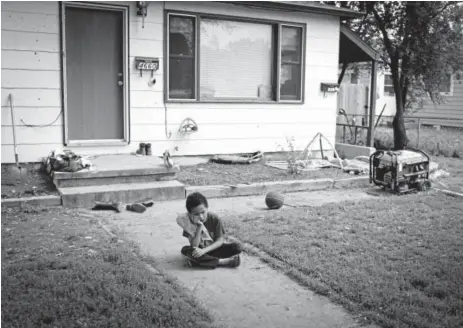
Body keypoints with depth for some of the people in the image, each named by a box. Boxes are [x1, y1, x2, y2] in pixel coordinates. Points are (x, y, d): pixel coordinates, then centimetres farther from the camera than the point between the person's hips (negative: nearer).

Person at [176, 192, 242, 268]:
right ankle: (223, 262, -29)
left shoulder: (215, 219, -17)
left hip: (214, 248, 0)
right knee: (185, 250, -33)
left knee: (238, 246, -24)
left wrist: (204, 250, -31)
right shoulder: (188, 222, -18)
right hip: (200, 250, 0)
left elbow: (220, 241, -17)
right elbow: (194, 246, -23)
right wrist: (199, 226, -33)